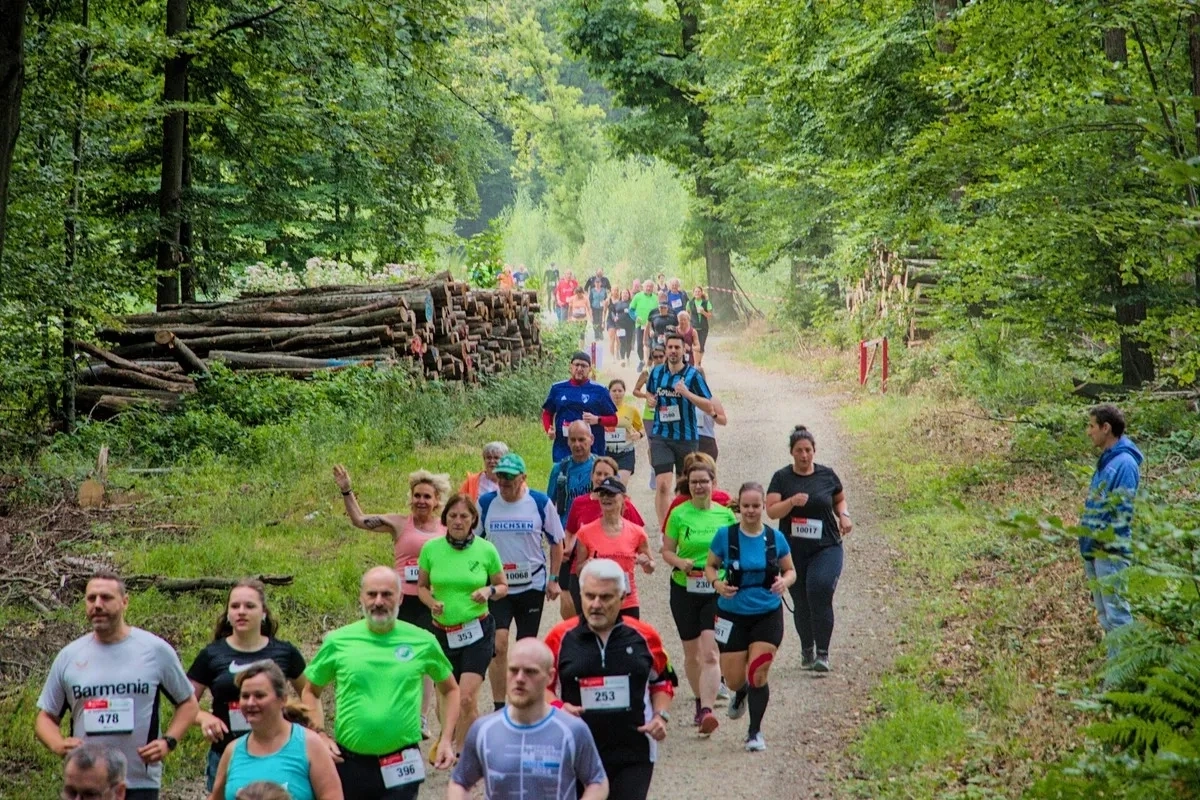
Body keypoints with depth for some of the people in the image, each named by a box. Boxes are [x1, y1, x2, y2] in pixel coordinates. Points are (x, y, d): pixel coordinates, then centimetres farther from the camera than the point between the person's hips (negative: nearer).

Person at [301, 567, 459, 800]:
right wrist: (320, 734, -2)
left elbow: (450, 690, 13)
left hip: (402, 766, -1)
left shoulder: (422, 642, -2)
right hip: (348, 762, 1)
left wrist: (446, 740, 3)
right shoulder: (338, 642, -1)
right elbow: (310, 692, 12)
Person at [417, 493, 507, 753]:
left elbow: (503, 586, 7)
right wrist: (431, 602, -11)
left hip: (478, 631, -2)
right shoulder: (431, 549, -2)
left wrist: (489, 591, -15)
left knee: (466, 697, -15)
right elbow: (422, 586, 10)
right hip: (443, 632, 3)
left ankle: (461, 751, -4)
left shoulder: (486, 550, -5)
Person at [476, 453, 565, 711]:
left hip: (532, 585, 0)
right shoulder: (485, 503, -1)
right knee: (498, 642, -14)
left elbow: (556, 542, 5)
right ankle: (498, 706, -9)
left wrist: (553, 579, 1)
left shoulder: (541, 503, -4)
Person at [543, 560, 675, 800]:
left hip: (634, 755, 0)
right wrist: (557, 707, -12)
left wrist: (661, 715, 1)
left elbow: (662, 681, 17)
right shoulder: (561, 637, -3)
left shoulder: (644, 636, 1)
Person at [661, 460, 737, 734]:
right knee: (691, 652, 12)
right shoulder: (679, 514, -1)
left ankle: (706, 712, -23)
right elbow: (667, 551, 4)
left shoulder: (725, 514, 2)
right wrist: (680, 563, -17)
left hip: (717, 591, -1)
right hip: (684, 589, 1)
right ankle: (700, 701, 33)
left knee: (710, 653, -15)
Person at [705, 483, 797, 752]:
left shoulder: (775, 538, -3)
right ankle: (741, 693, 42)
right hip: (733, 615, 0)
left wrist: (784, 582, -15)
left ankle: (755, 732, 11)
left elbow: (790, 570, 8)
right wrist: (717, 583, -16)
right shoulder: (725, 535, -6)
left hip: (768, 615, 0)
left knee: (758, 675, -7)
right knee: (734, 679, 3)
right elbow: (710, 566, 5)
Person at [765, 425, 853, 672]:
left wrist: (844, 515, 1)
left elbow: (840, 499, 21)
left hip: (826, 547, -1)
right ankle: (807, 651, 30)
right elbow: (771, 511, -5)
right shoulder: (782, 477, 2)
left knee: (820, 588, -23)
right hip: (794, 550, 1)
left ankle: (822, 653, -18)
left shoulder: (827, 475, 5)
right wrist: (792, 501, -22)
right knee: (801, 603, 7)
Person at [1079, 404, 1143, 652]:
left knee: (1116, 612, -8)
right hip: (1095, 549, 10)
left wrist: (1100, 541, -19)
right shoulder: (1106, 461, 15)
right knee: (1104, 613, 14)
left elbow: (1122, 512, -19)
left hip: (1111, 551, -10)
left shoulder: (1124, 463, -15)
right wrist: (1087, 540, 16)